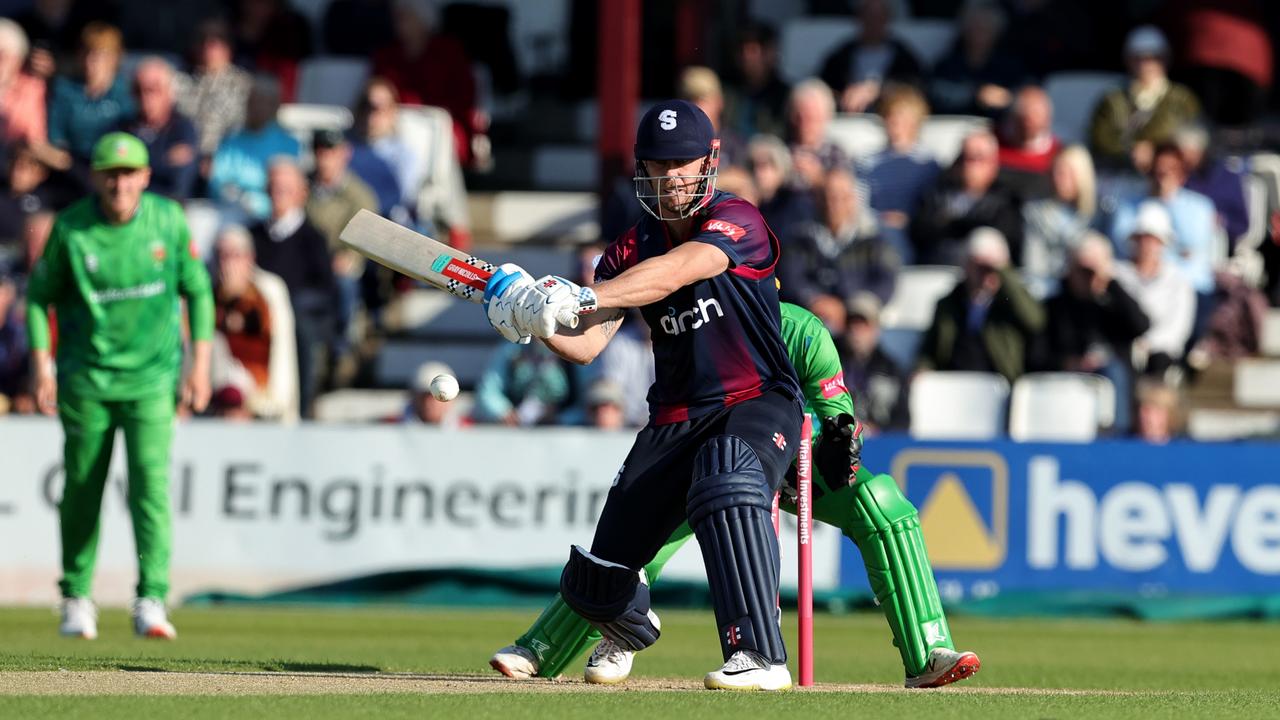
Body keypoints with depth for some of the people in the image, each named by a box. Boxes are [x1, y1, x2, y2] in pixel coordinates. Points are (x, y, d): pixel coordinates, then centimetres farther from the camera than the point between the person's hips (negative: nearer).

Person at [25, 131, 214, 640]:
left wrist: (200, 362, 1)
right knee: (81, 489, 6)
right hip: (86, 379, 0)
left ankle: (151, 602, -16)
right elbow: (39, 294, 4)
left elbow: (197, 289, 7)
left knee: (152, 483, -13)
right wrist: (41, 362, -4)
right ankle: (76, 597, 22)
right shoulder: (70, 229, -8)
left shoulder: (169, 221, -4)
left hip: (151, 376, 0)